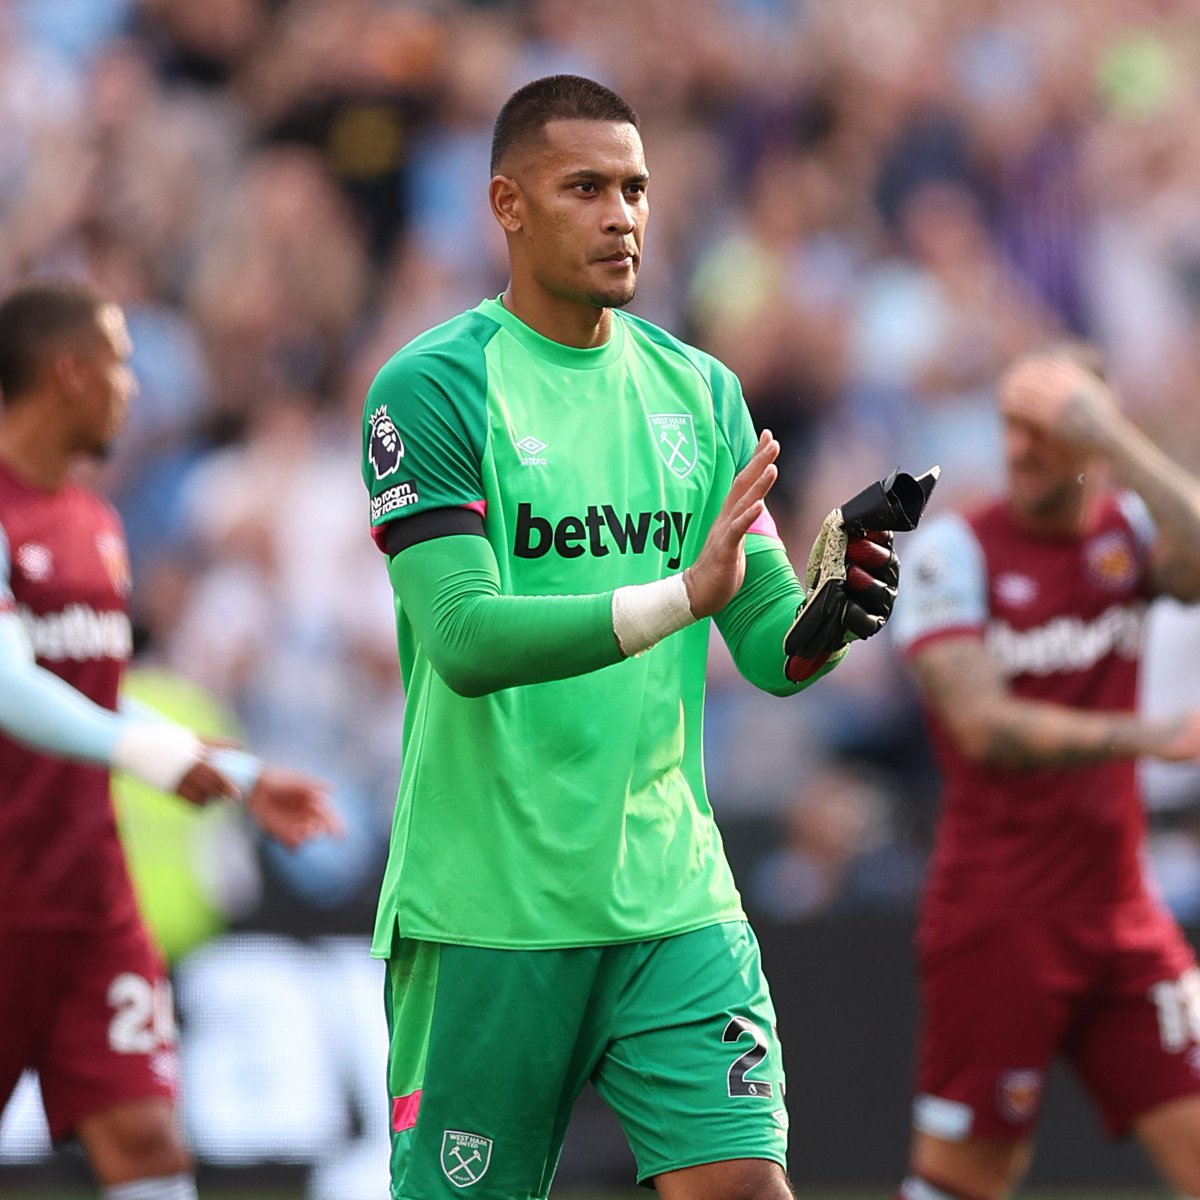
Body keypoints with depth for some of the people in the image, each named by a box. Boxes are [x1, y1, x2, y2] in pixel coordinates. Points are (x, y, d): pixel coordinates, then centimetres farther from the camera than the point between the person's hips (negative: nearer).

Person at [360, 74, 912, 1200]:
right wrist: (684, 595, -28)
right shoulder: (432, 388, -6)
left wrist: (824, 620, -16)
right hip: (484, 911, -4)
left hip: (672, 894, 4)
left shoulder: (699, 391, 10)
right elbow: (465, 637, -18)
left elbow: (768, 644, 8)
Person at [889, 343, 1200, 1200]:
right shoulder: (954, 549, -5)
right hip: (997, 924, -4)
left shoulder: (1130, 528, 5)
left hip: (1120, 915, 4)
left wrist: (1113, 439, -21)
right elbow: (984, 726, -16)